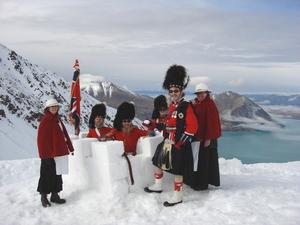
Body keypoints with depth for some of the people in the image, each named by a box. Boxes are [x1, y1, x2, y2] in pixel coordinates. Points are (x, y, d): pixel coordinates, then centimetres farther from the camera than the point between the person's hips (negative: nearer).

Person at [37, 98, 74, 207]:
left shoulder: (58, 120, 14)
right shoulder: (45, 121, -10)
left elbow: (64, 135, 16)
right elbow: (42, 139, -15)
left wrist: (70, 147, 14)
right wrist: (44, 154, -19)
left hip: (59, 152, 8)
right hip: (48, 154, -8)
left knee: (57, 175, 13)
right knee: (47, 175, 0)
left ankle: (55, 195, 23)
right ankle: (43, 196, 13)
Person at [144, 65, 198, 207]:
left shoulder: (186, 106, -14)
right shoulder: (172, 106, 10)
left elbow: (192, 127, -18)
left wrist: (179, 142, -18)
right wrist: (166, 138, 11)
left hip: (180, 144, -9)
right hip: (169, 141, 9)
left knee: (177, 170, 0)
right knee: (158, 161, 18)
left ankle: (177, 196, 13)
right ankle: (157, 186, 37)